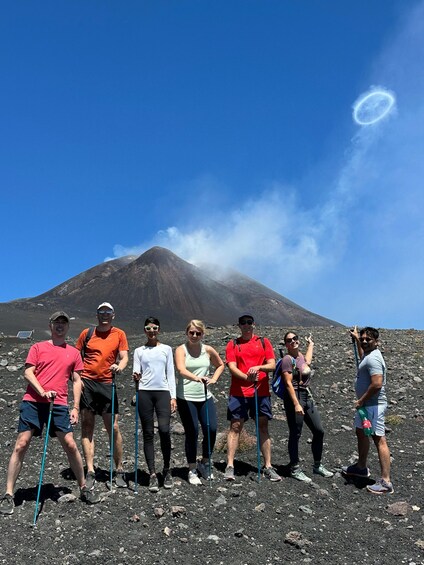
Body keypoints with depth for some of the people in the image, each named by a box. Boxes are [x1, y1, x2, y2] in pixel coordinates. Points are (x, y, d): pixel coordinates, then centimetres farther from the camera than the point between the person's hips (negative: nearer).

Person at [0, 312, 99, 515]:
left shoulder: (74, 353, 13)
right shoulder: (38, 347, 8)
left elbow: (77, 381, 12)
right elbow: (28, 373, 0)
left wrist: (75, 408, 5)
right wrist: (43, 392, -15)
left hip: (59, 405, 1)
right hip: (33, 402, -1)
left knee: (70, 445, -2)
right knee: (21, 445, -3)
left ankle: (84, 488, 15)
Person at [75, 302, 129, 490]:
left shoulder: (119, 334, 7)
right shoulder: (87, 333, 9)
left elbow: (124, 357, 0)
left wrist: (119, 366, -22)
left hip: (107, 384, -1)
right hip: (86, 383, 1)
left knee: (113, 428, 0)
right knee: (87, 427, 3)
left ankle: (119, 470, 11)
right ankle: (90, 472, 9)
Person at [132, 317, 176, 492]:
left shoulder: (166, 349, 12)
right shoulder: (139, 351, 12)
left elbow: (170, 374, 10)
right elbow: (136, 373, 7)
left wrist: (173, 396, 2)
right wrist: (135, 377, -17)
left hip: (163, 392, -1)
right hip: (145, 392, 1)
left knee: (164, 430, -15)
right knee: (148, 433, 1)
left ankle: (167, 470, 4)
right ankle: (152, 474, 6)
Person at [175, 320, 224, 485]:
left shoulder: (208, 350, 5)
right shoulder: (181, 350, -6)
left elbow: (220, 365, 23)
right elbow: (181, 369, -25)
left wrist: (214, 379, 7)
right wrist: (196, 378, -42)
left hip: (205, 397, 3)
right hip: (186, 398, -3)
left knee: (211, 429, -3)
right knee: (192, 433, -1)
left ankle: (205, 462, 23)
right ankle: (192, 470, 16)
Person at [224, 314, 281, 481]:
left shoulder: (264, 342, 9)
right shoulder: (233, 344, 6)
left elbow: (272, 365, 2)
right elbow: (232, 367, -5)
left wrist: (258, 367, -19)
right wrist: (247, 377, -22)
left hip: (261, 392, 1)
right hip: (239, 392, -1)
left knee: (263, 427, 6)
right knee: (235, 427, -1)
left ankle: (268, 467, 12)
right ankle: (230, 466, 4)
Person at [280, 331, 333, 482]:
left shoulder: (300, 356, 13)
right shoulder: (287, 359, -12)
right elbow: (288, 383, -17)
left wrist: (310, 344, 48)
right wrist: (296, 404, -23)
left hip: (307, 396, 9)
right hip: (294, 397, -8)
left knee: (319, 431, 11)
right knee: (295, 434, 0)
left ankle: (317, 465, 26)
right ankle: (295, 469, 12)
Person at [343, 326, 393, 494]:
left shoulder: (373, 359, -20)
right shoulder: (368, 354, 12)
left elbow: (377, 384, -30)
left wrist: (361, 400, -20)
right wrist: (356, 339, 40)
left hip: (373, 405, -11)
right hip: (366, 405, 11)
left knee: (379, 440, -10)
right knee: (361, 433, 24)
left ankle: (386, 482, -9)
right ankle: (361, 467, 41)